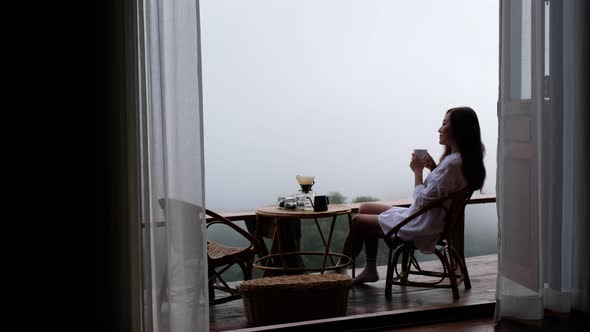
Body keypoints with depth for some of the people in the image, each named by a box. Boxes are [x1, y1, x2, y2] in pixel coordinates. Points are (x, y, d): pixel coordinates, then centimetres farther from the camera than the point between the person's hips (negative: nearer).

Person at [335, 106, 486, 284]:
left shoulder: (452, 163, -27)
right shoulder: (465, 159, 4)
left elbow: (424, 200, -25)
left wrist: (418, 171, -14)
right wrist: (433, 167, 2)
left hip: (421, 228, -10)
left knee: (358, 221, 2)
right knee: (365, 208, 18)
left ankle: (339, 271, 22)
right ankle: (370, 269, 21)